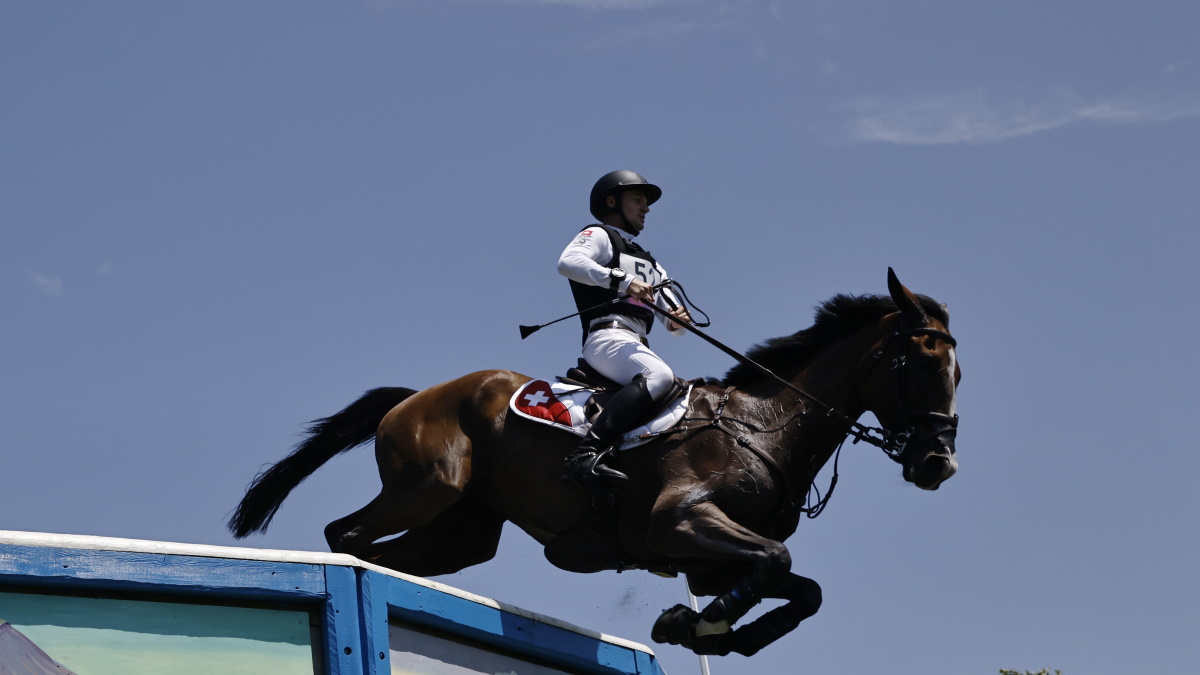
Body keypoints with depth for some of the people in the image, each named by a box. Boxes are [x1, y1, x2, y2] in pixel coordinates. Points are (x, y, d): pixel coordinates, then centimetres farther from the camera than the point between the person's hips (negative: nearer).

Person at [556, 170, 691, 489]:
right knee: (659, 375, -35)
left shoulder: (649, 265, 35)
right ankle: (586, 454, -49)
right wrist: (622, 281, -20)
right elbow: (568, 262, -13)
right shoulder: (599, 236, 12)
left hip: (637, 346, 9)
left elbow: (673, 323, 26)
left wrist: (679, 320, 1)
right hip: (607, 337, -9)